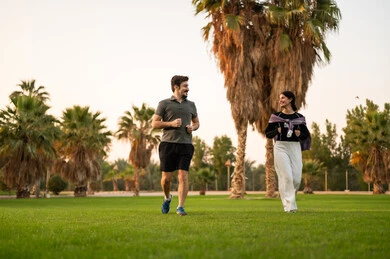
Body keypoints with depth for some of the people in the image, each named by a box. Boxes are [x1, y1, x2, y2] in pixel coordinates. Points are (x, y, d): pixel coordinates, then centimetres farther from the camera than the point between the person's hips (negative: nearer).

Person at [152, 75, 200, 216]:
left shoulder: (191, 105, 17)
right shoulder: (164, 104, 5)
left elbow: (196, 122, 27)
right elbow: (154, 123, 2)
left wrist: (192, 128, 3)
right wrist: (171, 123, -12)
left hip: (185, 145, 2)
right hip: (168, 144, -2)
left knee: (183, 176, -9)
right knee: (166, 177, 0)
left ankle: (180, 207, -5)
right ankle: (167, 197, 29)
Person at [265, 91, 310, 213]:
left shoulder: (299, 117, 9)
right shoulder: (275, 116, 6)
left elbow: (306, 135, 14)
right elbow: (267, 133, 7)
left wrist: (300, 134, -8)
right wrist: (277, 131, -12)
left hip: (295, 148, 2)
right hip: (280, 147, -2)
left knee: (296, 178, -1)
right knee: (286, 177, -10)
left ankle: (290, 197, 27)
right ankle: (289, 206, -7)